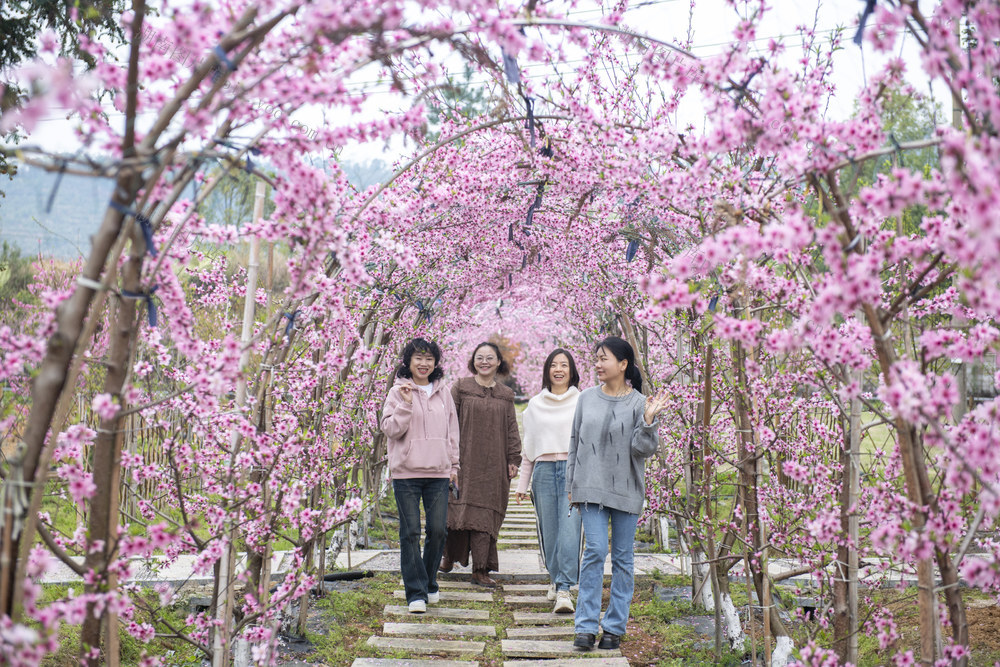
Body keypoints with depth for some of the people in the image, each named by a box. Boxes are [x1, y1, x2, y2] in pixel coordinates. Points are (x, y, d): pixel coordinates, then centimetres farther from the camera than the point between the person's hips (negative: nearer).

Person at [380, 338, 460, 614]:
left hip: (438, 472, 3)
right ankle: (416, 593, 4)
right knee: (410, 532, -2)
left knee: (438, 529, 2)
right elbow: (391, 429, -6)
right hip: (406, 472, -3)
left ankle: (429, 584, 23)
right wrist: (406, 404, -17)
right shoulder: (398, 392, 1)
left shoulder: (443, 392, 12)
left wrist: (454, 464, 15)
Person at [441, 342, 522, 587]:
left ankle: (480, 570, 1)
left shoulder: (506, 395, 12)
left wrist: (514, 460, 6)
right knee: (460, 509, -3)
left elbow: (512, 430, 13)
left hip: (493, 465, 2)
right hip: (464, 460, -2)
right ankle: (449, 556, 21)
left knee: (486, 514, -1)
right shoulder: (460, 388, 3)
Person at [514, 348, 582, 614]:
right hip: (544, 471, 3)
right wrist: (522, 484, 13)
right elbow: (528, 447, 16)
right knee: (549, 530, 5)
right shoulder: (535, 405, 13)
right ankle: (555, 578, 26)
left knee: (569, 529, -12)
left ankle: (564, 589, -13)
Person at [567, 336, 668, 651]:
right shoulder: (587, 399, 5)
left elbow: (644, 449, -6)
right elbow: (575, 443, 11)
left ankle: (615, 627, 15)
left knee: (622, 557, 6)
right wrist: (572, 485, 10)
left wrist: (648, 422, -22)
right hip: (591, 487, 1)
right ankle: (586, 626, -3)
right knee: (595, 551, -8)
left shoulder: (639, 404, -3)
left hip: (626, 490, -1)